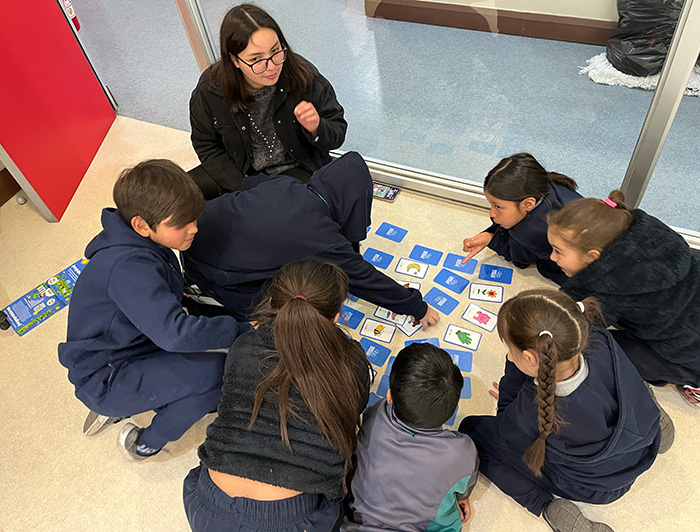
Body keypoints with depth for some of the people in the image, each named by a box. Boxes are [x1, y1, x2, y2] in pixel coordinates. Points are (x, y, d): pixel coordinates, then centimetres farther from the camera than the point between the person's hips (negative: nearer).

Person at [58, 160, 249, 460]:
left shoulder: (143, 244, -1)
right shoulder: (129, 268, -31)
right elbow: (175, 333, -38)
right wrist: (244, 329, -30)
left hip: (126, 348, 9)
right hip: (104, 379, -9)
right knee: (218, 371, -25)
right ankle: (147, 444, 2)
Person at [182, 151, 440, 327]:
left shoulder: (286, 184, -5)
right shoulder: (321, 237, -23)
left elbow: (250, 182, 17)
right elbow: (365, 279, -11)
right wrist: (417, 307, 2)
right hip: (213, 272, -7)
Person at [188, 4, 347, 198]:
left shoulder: (304, 75, -20)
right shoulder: (210, 89, -16)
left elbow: (338, 132, -8)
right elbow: (207, 147, -1)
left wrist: (316, 128, -34)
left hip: (295, 169, -1)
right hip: (243, 171, 2)